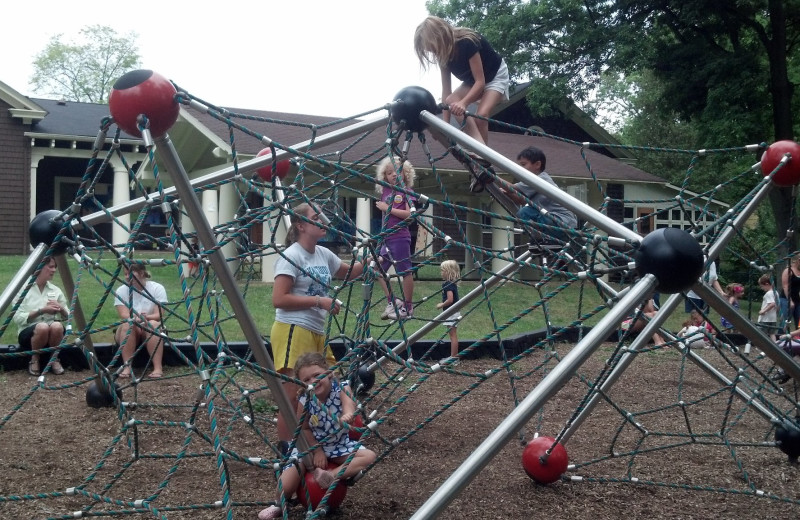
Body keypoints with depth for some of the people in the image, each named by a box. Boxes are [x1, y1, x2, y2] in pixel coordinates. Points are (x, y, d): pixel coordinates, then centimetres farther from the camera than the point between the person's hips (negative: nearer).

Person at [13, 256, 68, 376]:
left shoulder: (55, 290, 7)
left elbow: (67, 316, 10)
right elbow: (17, 318, -12)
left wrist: (60, 309, -12)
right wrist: (41, 311, -20)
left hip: (53, 333, 3)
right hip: (28, 332, -2)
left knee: (57, 326, -33)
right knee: (42, 327, -37)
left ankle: (54, 359, -9)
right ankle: (34, 360, -11)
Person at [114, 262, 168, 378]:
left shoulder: (157, 288, -7)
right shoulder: (121, 290, -4)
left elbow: (159, 315, -15)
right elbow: (124, 316, -16)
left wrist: (146, 317, -37)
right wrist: (136, 319, -38)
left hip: (152, 334, -1)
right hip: (130, 334, 1)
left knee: (153, 325, -33)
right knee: (128, 325, -32)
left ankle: (158, 368, -37)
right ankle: (126, 367, -32)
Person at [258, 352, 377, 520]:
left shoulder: (340, 388, -21)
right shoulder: (305, 400, -19)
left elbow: (348, 403, -44)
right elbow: (304, 428, -4)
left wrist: (347, 414, -68)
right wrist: (317, 451, -12)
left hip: (339, 444, 1)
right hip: (310, 445, -1)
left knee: (370, 457, -22)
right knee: (285, 486, -17)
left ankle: (332, 475, -25)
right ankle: (280, 506, 18)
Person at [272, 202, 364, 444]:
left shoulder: (324, 254, 12)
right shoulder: (291, 256, -11)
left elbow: (349, 272, 29)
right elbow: (278, 299, -17)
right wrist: (319, 301, -18)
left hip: (316, 334, 9)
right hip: (293, 332, -9)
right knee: (294, 396, -7)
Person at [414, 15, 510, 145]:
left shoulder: (467, 43, -33)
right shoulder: (444, 54, -13)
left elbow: (480, 81, -35)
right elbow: (446, 91, -14)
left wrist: (463, 103, -51)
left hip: (496, 75, -6)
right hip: (472, 80, 6)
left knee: (480, 117, -29)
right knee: (451, 101, -22)